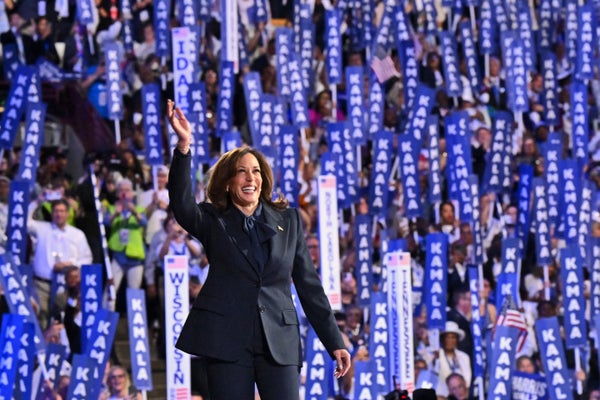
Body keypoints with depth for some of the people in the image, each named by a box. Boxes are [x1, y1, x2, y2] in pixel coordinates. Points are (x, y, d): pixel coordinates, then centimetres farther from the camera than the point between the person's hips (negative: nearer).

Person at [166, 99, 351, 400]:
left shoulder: (288, 221, 14)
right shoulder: (214, 222, 8)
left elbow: (309, 284, 14)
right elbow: (181, 204, -13)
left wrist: (334, 342, 10)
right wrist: (184, 146, -26)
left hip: (279, 342, 1)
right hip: (227, 340, -1)